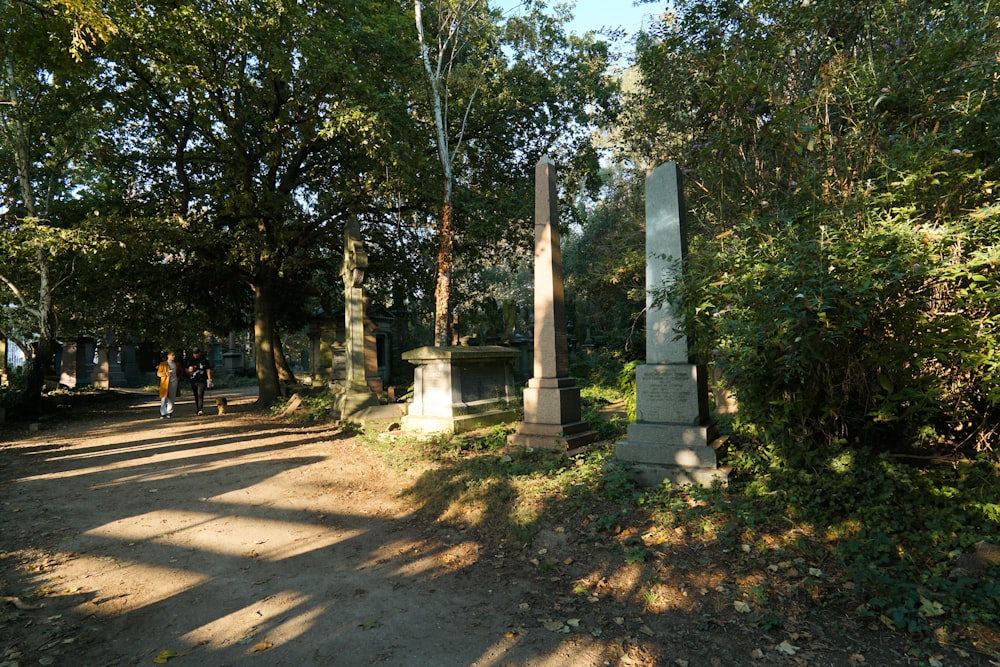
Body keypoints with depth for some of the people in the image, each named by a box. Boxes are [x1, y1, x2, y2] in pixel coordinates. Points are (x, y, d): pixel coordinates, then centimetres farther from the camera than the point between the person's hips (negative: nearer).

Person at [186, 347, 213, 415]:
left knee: (200, 395, -16)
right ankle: (198, 410, 16)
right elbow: (187, 371, 19)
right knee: (196, 396, 8)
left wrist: (209, 379, -6)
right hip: (193, 381, 4)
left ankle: (201, 410, -22)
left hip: (202, 381, -4)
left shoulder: (204, 360, 4)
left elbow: (208, 370, 3)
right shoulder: (190, 361, 13)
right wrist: (189, 370, -6)